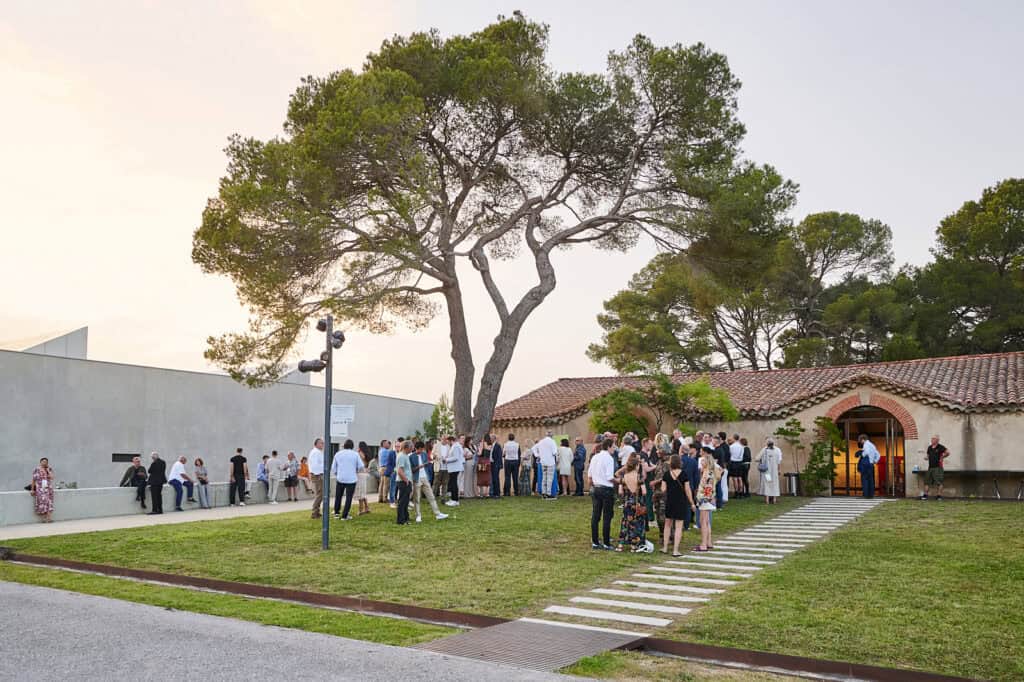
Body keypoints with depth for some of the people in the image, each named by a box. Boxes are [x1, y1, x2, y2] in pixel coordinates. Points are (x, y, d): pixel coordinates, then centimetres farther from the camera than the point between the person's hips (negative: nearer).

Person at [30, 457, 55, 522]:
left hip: (48, 489, 3)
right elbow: (33, 480, 0)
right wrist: (32, 489, -4)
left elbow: (52, 477, -3)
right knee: (42, 502, -11)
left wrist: (48, 470, -5)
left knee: (49, 502, -4)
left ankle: (49, 518, -7)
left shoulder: (49, 470, 10)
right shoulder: (36, 470, 1)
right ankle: (43, 518, -9)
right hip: (40, 489, -3)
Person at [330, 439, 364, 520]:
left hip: (340, 478, 2)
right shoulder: (355, 454, -2)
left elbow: (333, 467, 8)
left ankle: (336, 513, 25)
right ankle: (344, 516, 3)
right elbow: (361, 466, -4)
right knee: (348, 498, 3)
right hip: (351, 479, -2)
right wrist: (356, 471, 17)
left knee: (338, 496, 18)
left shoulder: (338, 454, 5)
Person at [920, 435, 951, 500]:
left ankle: (939, 495, -1)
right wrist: (926, 457, 4)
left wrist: (941, 457, -4)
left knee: (939, 482, -5)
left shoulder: (940, 447, -5)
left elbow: (947, 452, -13)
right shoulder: (929, 447, 15)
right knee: (927, 481, 5)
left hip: (938, 467, -7)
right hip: (930, 467, 7)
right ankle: (925, 495, 8)